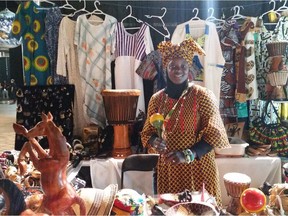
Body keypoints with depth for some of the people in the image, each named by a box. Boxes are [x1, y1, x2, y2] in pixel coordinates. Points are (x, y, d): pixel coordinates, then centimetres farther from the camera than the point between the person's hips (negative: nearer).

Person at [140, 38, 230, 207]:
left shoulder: (203, 95, -9)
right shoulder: (157, 99, 2)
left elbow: (214, 134, -11)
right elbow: (148, 132, 10)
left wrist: (189, 154, -21)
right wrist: (154, 142, -12)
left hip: (198, 166, -3)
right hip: (168, 167, 3)